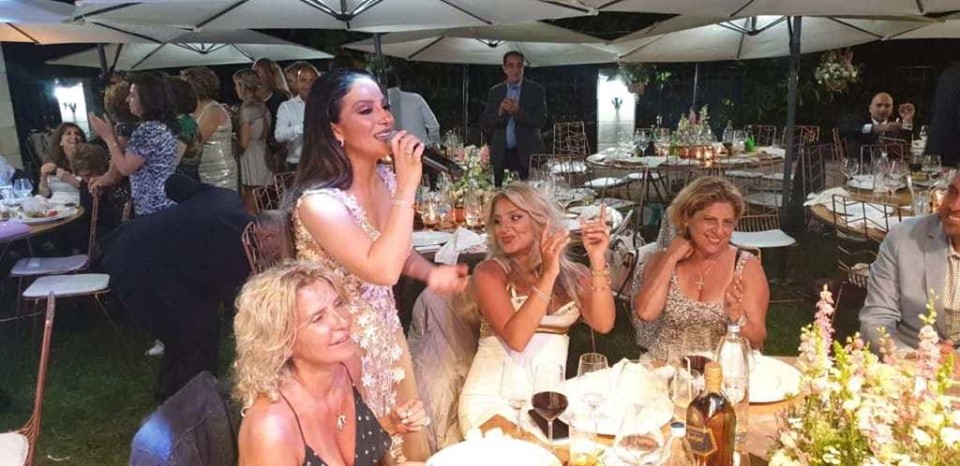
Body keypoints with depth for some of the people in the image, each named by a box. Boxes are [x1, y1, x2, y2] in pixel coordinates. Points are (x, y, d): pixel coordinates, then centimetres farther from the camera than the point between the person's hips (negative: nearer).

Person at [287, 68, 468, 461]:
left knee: (411, 442, 23)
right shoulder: (317, 201, -27)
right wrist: (407, 187, -35)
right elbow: (381, 269, -39)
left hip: (387, 332, 7)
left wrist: (430, 272, -9)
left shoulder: (386, 178, -4)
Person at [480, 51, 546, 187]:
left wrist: (518, 111, -22)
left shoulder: (536, 90, 3)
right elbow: (484, 123, 5)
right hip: (502, 155, 3)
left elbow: (540, 120, -7)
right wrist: (500, 112, -15)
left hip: (528, 154, -2)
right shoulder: (495, 92, 11)